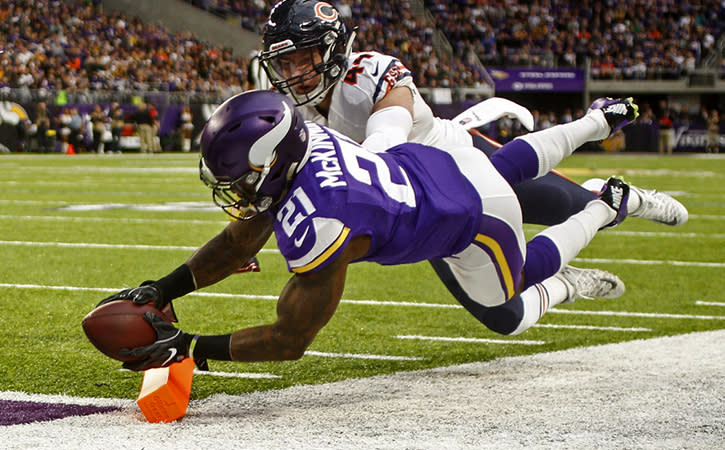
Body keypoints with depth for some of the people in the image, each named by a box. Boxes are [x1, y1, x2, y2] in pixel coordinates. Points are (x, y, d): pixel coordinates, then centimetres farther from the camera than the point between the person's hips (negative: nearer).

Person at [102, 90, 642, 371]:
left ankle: (604, 208, 37)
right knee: (509, 164, 39)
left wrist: (191, 347, -38)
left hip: (477, 217, -6)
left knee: (507, 295, 27)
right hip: (445, 161, 6)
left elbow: (291, 339, -34)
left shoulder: (318, 226, -43)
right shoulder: (297, 141, -21)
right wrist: (163, 289, -18)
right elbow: (238, 244, -9)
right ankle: (598, 121, 55)